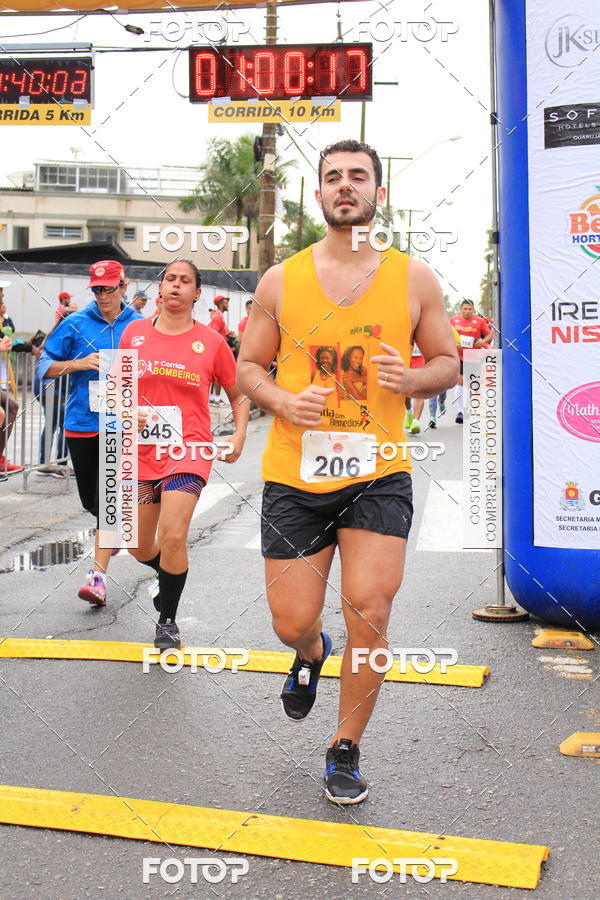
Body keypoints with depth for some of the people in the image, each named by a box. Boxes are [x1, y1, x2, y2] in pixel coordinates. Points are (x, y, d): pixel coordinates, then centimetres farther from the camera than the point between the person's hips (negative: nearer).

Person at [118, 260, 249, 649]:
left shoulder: (211, 342, -1)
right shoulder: (135, 332, 5)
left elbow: (239, 395, 10)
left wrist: (239, 436, -3)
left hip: (189, 451, -3)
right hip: (142, 451, 3)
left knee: (173, 537, -18)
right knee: (140, 548, 11)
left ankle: (168, 620, 5)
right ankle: (167, 576, 48)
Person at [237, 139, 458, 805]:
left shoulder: (413, 279, 3)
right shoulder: (280, 281, 3)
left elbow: (447, 363, 11)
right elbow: (247, 367, 10)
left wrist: (411, 380, -12)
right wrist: (283, 401, -12)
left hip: (379, 475, 0)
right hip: (294, 475, 1)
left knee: (369, 614, -7)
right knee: (292, 622, 4)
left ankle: (345, 750, 17)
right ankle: (310, 654, 45)